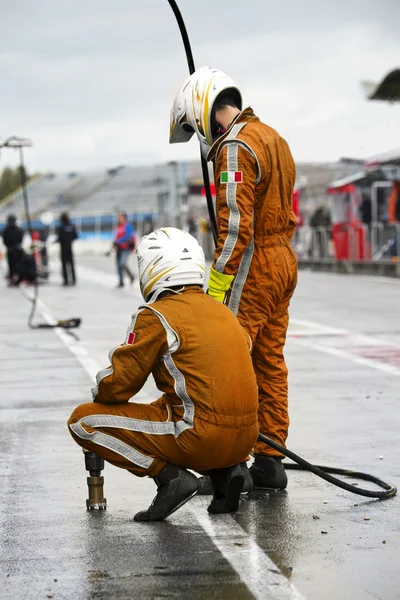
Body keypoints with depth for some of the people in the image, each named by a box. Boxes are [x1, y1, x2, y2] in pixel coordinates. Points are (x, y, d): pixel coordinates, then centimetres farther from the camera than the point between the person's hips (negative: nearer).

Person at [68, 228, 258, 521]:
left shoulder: (157, 316, -6)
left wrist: (99, 394, 17)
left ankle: (170, 476, -7)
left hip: (200, 440, -7)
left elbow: (119, 384, -5)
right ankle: (225, 472, 14)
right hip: (244, 439, 7)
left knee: (83, 421, 2)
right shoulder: (224, 312, 16)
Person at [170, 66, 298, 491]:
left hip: (251, 268, -10)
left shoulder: (236, 147, -15)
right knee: (270, 363, 11)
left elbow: (236, 225, -22)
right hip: (283, 264, 10)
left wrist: (216, 285, -21)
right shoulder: (273, 138, 16)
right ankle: (270, 462, 15)